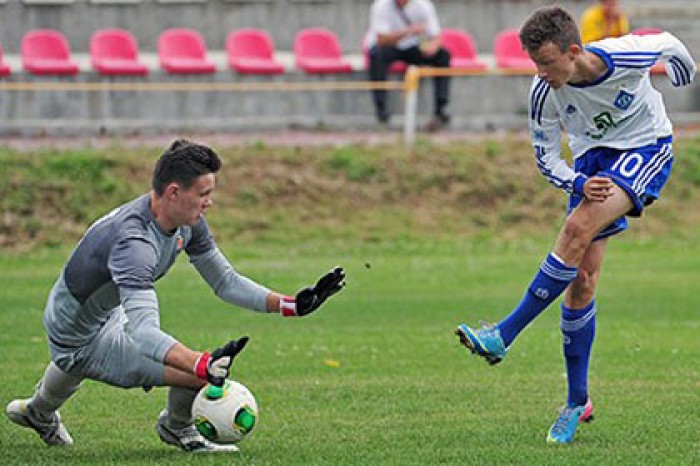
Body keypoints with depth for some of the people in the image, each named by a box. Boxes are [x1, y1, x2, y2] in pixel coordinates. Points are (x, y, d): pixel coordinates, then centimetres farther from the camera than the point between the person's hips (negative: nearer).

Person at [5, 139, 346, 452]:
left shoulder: (188, 222, -10)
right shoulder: (135, 242, -40)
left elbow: (225, 282, 0)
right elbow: (142, 330, -52)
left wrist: (291, 305, -12)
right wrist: (203, 364, -67)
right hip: (82, 342, -9)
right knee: (201, 374, -19)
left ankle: (38, 413, 71)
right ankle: (177, 429, 14)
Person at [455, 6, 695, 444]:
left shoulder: (627, 56, -28)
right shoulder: (544, 92, -19)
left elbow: (671, 45, -3)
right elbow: (546, 157, -5)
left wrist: (686, 81, 18)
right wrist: (578, 184, -24)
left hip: (647, 146, -4)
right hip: (592, 157, 4)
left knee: (579, 227, -28)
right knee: (581, 279, -4)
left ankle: (504, 336, -25)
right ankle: (578, 401, 8)